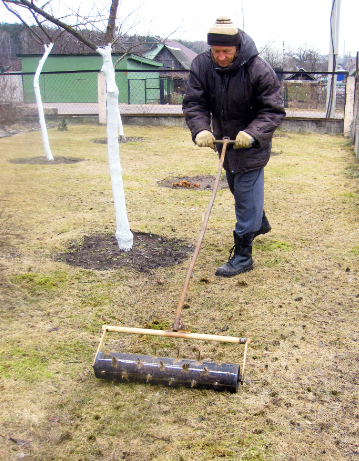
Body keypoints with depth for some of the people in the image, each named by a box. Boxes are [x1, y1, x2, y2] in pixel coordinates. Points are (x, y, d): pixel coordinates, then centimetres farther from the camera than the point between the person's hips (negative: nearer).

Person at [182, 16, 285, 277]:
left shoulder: (259, 70, -23)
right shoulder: (201, 65, -11)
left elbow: (274, 110, -20)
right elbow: (193, 103, -11)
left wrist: (252, 133, -36)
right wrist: (200, 129, -30)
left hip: (251, 147, -6)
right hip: (224, 141, 6)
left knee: (247, 196, -7)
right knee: (237, 188, 24)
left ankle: (242, 256, 1)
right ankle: (260, 224, 51)